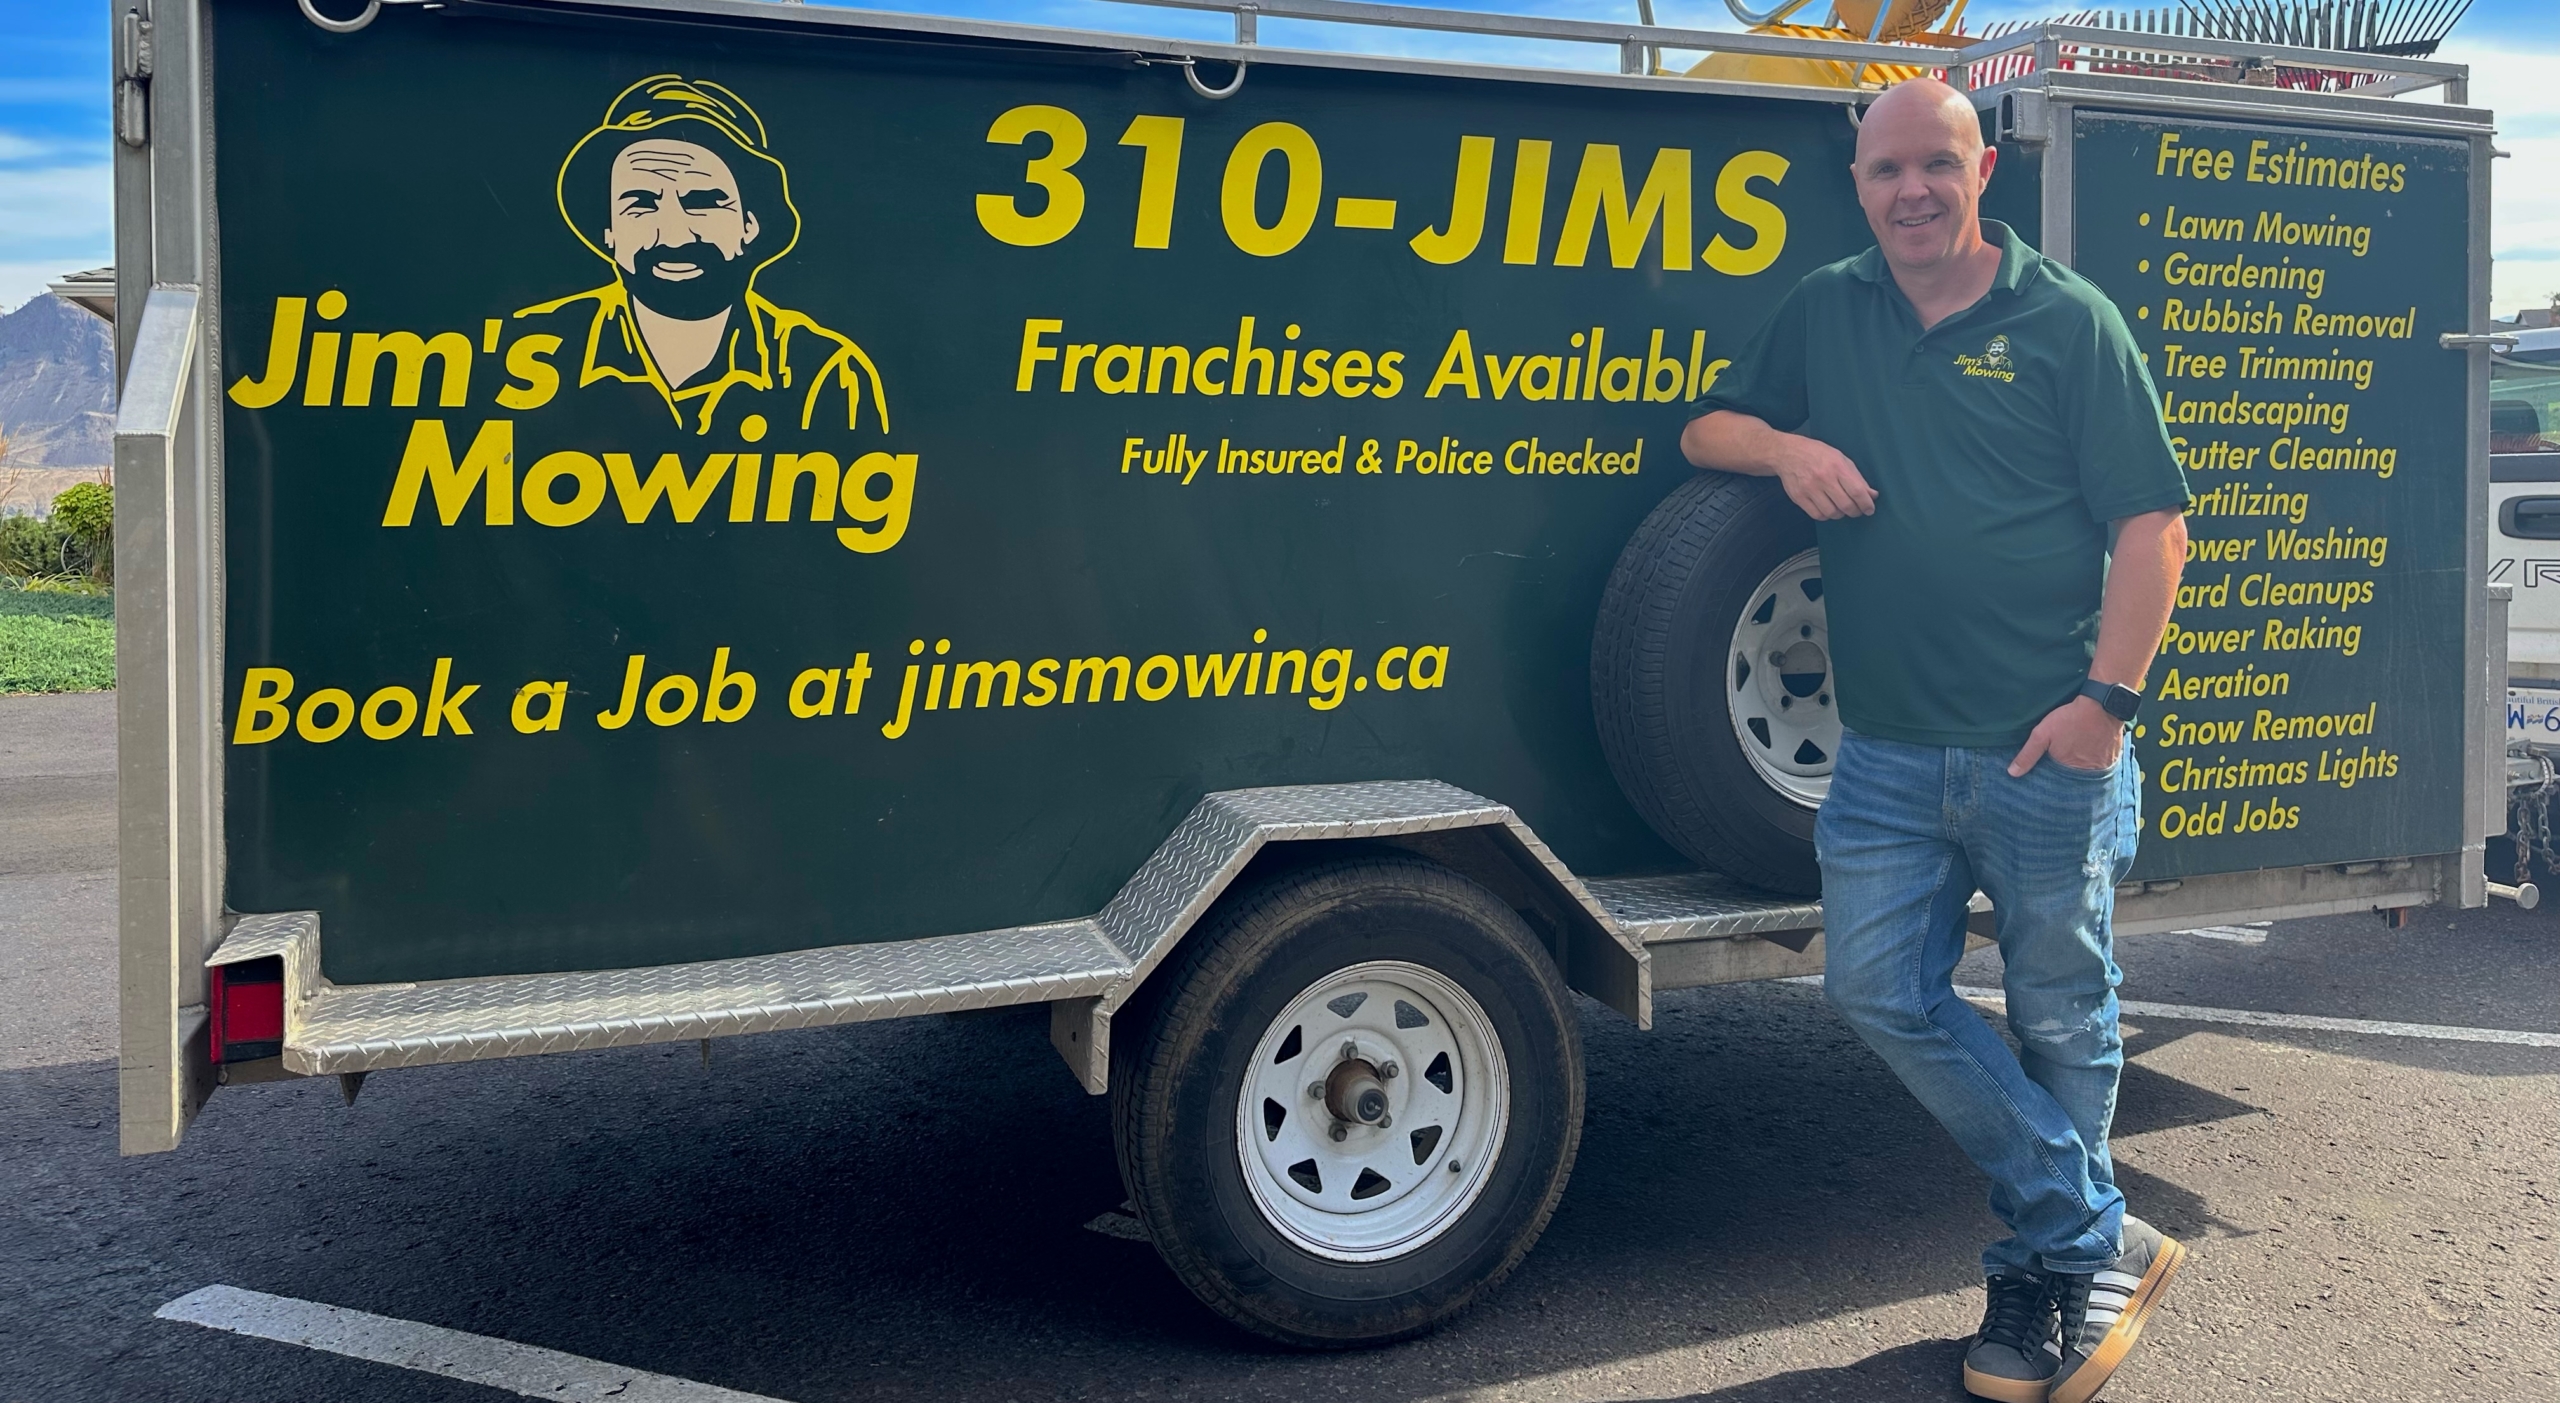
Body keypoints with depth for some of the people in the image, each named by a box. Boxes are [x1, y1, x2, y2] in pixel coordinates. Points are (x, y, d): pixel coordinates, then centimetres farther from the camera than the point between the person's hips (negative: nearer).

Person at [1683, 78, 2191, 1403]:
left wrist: (2107, 697, -13)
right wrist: (1786, 445, -4)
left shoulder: (2067, 319, -2)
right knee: (1879, 987, -1)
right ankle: (2099, 1239, 12)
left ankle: (2046, 1264, 28)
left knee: (2060, 1018, 8)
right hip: (1888, 751, 4)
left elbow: (2151, 523, -5)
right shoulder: (1823, 312, 11)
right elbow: (1705, 429, 19)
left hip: (2050, 750, -4)